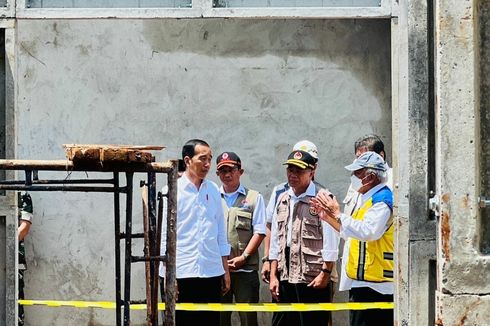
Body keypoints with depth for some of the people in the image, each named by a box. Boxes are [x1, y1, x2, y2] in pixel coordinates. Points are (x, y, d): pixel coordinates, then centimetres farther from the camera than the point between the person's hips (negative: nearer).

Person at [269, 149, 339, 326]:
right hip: (285, 278, 7)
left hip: (313, 280, -7)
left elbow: (330, 242, -9)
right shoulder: (283, 199, 15)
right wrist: (273, 275, 12)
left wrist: (325, 273, -13)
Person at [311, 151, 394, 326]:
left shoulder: (382, 199, -13)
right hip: (360, 282, 11)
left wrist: (337, 214, -20)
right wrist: (328, 218, 20)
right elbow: (355, 235, 28)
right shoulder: (368, 199, 21)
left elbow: (368, 231, -27)